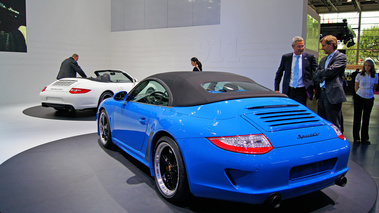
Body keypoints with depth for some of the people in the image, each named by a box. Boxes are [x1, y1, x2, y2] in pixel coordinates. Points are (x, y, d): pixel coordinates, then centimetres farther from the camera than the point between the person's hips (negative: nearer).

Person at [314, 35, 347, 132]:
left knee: (334, 124, -3)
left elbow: (331, 71, -17)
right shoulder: (323, 59, 20)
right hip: (322, 94, 8)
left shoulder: (341, 57, -5)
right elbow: (315, 75, 15)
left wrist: (320, 73, -1)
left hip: (333, 94, -8)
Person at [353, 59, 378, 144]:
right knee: (357, 118, 2)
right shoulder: (359, 75, -3)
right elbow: (356, 87, 5)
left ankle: (365, 138, 17)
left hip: (369, 99, 2)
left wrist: (368, 92, 12)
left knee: (366, 119, 8)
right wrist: (362, 93, 8)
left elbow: (374, 88, 13)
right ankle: (356, 137, 11)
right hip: (359, 98, -2)